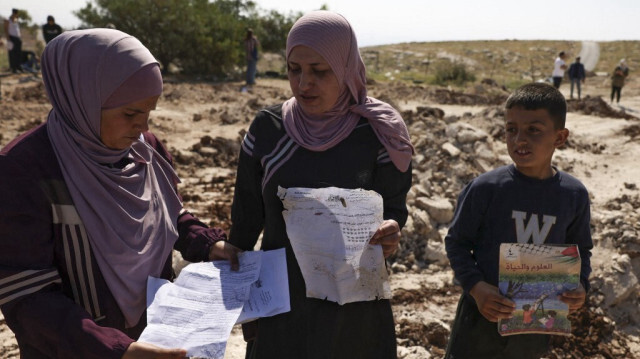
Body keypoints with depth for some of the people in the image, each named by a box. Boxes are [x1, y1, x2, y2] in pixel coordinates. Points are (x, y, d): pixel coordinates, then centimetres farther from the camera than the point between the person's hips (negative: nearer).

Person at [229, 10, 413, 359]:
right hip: (280, 298, 1)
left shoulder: (377, 133, -9)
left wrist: (389, 232, -24)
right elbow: (246, 215, 2)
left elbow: (394, 206, -1)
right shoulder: (267, 127, -5)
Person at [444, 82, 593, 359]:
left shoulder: (574, 195, -6)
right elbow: (456, 242, -7)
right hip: (483, 314, -3)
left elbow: (581, 249, 9)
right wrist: (475, 286, -21)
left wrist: (580, 285, -10)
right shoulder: (485, 188, -15)